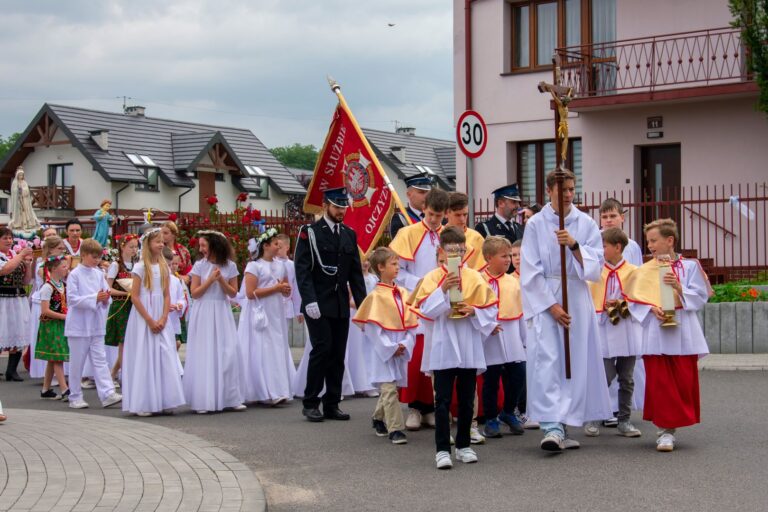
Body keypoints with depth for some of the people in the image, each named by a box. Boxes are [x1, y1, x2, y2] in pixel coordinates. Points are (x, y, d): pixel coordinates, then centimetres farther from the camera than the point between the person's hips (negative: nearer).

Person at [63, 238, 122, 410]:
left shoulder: (99, 274, 7)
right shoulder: (74, 275, -8)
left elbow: (106, 297, 11)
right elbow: (71, 299, -14)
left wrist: (105, 299, -13)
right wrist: (95, 298, -21)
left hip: (96, 325, 4)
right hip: (79, 325, -4)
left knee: (100, 360, 0)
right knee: (77, 362, 4)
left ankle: (107, 394, -6)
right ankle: (75, 397, 13)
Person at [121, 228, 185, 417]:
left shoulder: (164, 267, 9)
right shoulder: (140, 267, -5)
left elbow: (167, 296, 8)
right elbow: (134, 297, -9)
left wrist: (163, 319, -7)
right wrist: (150, 321, -13)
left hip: (161, 319, 5)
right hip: (143, 318, -5)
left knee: (165, 357, 1)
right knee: (144, 358, -3)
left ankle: (164, 401, 8)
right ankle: (143, 403, 4)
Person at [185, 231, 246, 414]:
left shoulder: (230, 266, 2)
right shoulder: (199, 265, 0)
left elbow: (233, 293, 3)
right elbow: (195, 293, -3)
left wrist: (221, 280, -12)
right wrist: (210, 279, -13)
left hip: (222, 313, 1)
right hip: (203, 314, -1)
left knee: (227, 353, 0)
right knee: (204, 355, -1)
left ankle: (229, 398, 7)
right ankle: (203, 400, 4)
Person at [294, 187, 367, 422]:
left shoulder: (350, 235, 13)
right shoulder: (310, 233, -2)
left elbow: (356, 273, 14)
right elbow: (302, 270, -9)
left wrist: (363, 304, 5)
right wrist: (310, 301, -18)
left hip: (341, 305, 5)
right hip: (318, 305, -5)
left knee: (338, 354, 4)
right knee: (322, 349, -10)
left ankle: (331, 404, 10)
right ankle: (310, 403, 1)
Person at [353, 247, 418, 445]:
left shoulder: (403, 293, 7)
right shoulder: (376, 296, -10)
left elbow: (411, 323, 8)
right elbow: (372, 328, -12)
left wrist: (405, 344, -6)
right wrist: (391, 348, -13)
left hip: (401, 351, 6)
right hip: (382, 352, -6)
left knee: (387, 390, 16)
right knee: (389, 390, -9)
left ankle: (379, 419, 35)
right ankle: (395, 429, -7)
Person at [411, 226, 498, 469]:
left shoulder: (474, 277, 5)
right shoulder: (432, 277, -1)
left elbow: (491, 308, 5)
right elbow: (424, 309, -10)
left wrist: (474, 311, -13)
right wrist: (442, 290, -20)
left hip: (469, 348, 3)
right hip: (442, 347, -2)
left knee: (466, 400, 10)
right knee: (443, 401, -2)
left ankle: (463, 445, 22)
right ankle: (442, 449, 1)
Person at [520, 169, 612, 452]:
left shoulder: (586, 224, 6)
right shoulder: (535, 224, -1)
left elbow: (595, 266, 0)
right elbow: (531, 272, -5)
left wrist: (574, 245, -17)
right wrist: (552, 306, -11)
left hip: (577, 299, 3)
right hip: (544, 300, -3)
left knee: (575, 361, 3)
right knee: (546, 360, -14)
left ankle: (560, 427, 12)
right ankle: (552, 427, -21)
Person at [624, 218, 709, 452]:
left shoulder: (690, 266, 4)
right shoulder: (644, 271, 8)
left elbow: (700, 297, 0)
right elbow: (636, 299, 3)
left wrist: (679, 288, -15)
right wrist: (652, 308, -15)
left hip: (682, 333, -1)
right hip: (655, 333, 1)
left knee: (684, 381, 0)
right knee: (659, 382, -3)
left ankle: (671, 426, 14)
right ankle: (666, 429, 3)